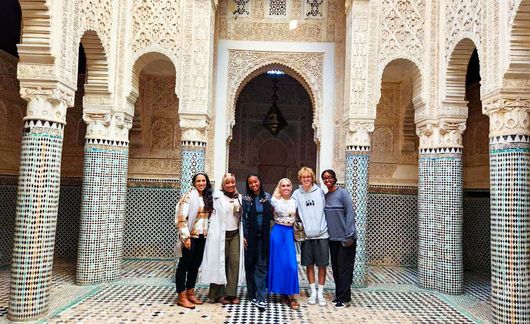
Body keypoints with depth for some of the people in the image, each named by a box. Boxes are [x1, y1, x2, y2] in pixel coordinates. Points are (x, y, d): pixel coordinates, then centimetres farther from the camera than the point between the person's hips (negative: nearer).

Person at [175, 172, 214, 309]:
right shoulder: (189, 196, -9)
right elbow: (182, 217, -16)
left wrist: (207, 233, 9)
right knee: (184, 265, 0)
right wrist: (185, 237, -20)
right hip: (190, 236, -7)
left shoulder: (207, 197, 12)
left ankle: (190, 294, 23)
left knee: (195, 265, 13)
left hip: (202, 236, 7)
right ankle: (182, 297, 6)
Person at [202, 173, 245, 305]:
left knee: (235, 262, 0)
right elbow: (213, 214, -6)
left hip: (235, 234, 4)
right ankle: (218, 294, 12)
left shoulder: (239, 197, 10)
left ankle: (231, 293, 8)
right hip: (220, 235, -4)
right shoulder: (217, 196, -4)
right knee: (220, 262, 2)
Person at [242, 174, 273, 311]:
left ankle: (261, 298, -4)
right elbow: (243, 218, -1)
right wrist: (244, 236, -5)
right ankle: (252, 295, 18)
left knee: (262, 265, -4)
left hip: (263, 236, 0)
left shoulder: (267, 197, 4)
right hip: (250, 236, 0)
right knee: (250, 265, 7)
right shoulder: (246, 199, 0)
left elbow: (271, 215, 10)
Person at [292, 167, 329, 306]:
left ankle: (320, 293, 17)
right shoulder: (297, 194, 4)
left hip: (321, 234, -1)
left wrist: (324, 225, 0)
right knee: (309, 264, 9)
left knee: (322, 264, 4)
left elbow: (326, 210, 5)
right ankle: (313, 292, 22)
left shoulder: (320, 191, 3)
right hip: (306, 235, 1)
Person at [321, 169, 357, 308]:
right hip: (333, 238, 6)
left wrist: (349, 236, -16)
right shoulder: (325, 196, 9)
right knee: (335, 267, 12)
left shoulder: (342, 193, -10)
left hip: (345, 238, -6)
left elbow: (350, 214, -13)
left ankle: (344, 298, 7)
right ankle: (339, 295, 24)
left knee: (344, 268, -2)